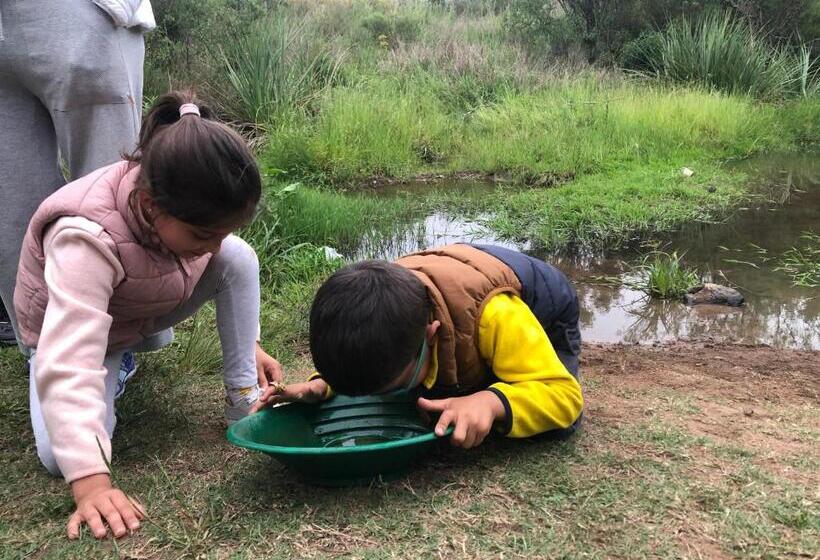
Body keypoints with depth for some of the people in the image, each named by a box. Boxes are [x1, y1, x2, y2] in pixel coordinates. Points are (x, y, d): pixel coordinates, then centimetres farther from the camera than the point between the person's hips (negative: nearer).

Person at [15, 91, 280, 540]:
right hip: (73, 324, -4)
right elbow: (67, 365, -49)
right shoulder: (87, 238, -43)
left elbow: (224, 254, -2)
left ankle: (244, 400, -11)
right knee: (60, 457, -25)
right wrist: (90, 482, -56)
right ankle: (116, 363, 6)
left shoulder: (196, 208, -25)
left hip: (149, 304, 4)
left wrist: (248, 345, -2)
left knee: (239, 256, -23)